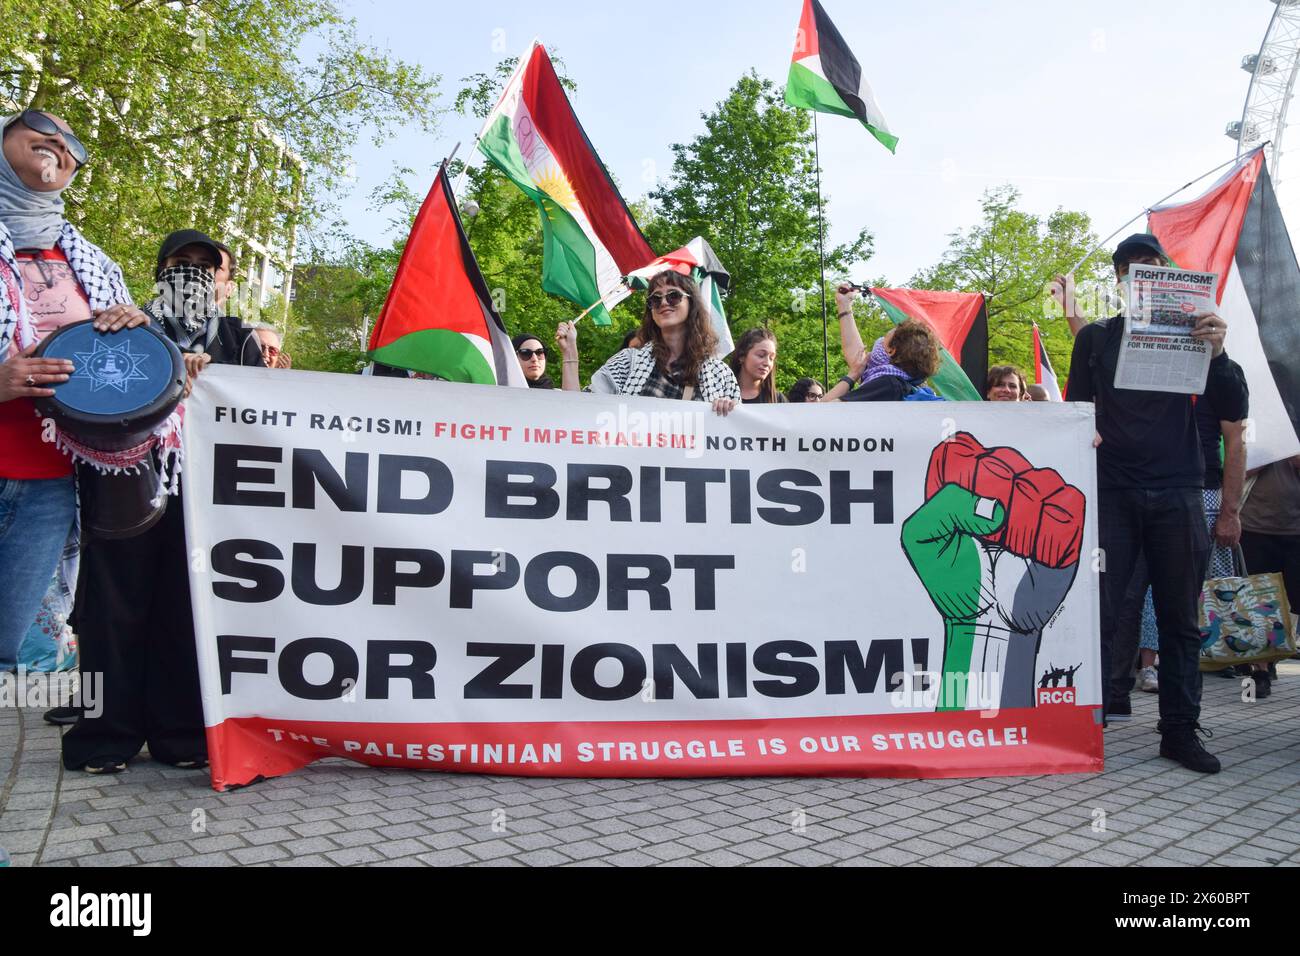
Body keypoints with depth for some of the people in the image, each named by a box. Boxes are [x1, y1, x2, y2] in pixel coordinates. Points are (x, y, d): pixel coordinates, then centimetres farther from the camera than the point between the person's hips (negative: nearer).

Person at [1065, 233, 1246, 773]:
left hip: (1177, 494, 1)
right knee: (1098, 613, -5)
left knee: (1180, 619, 6)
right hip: (1111, 493, -1)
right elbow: (1076, 409, 10)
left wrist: (1215, 353, -16)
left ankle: (1180, 731, 15)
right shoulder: (1096, 337, 10)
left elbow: (1232, 405, 2)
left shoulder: (1189, 332, 10)